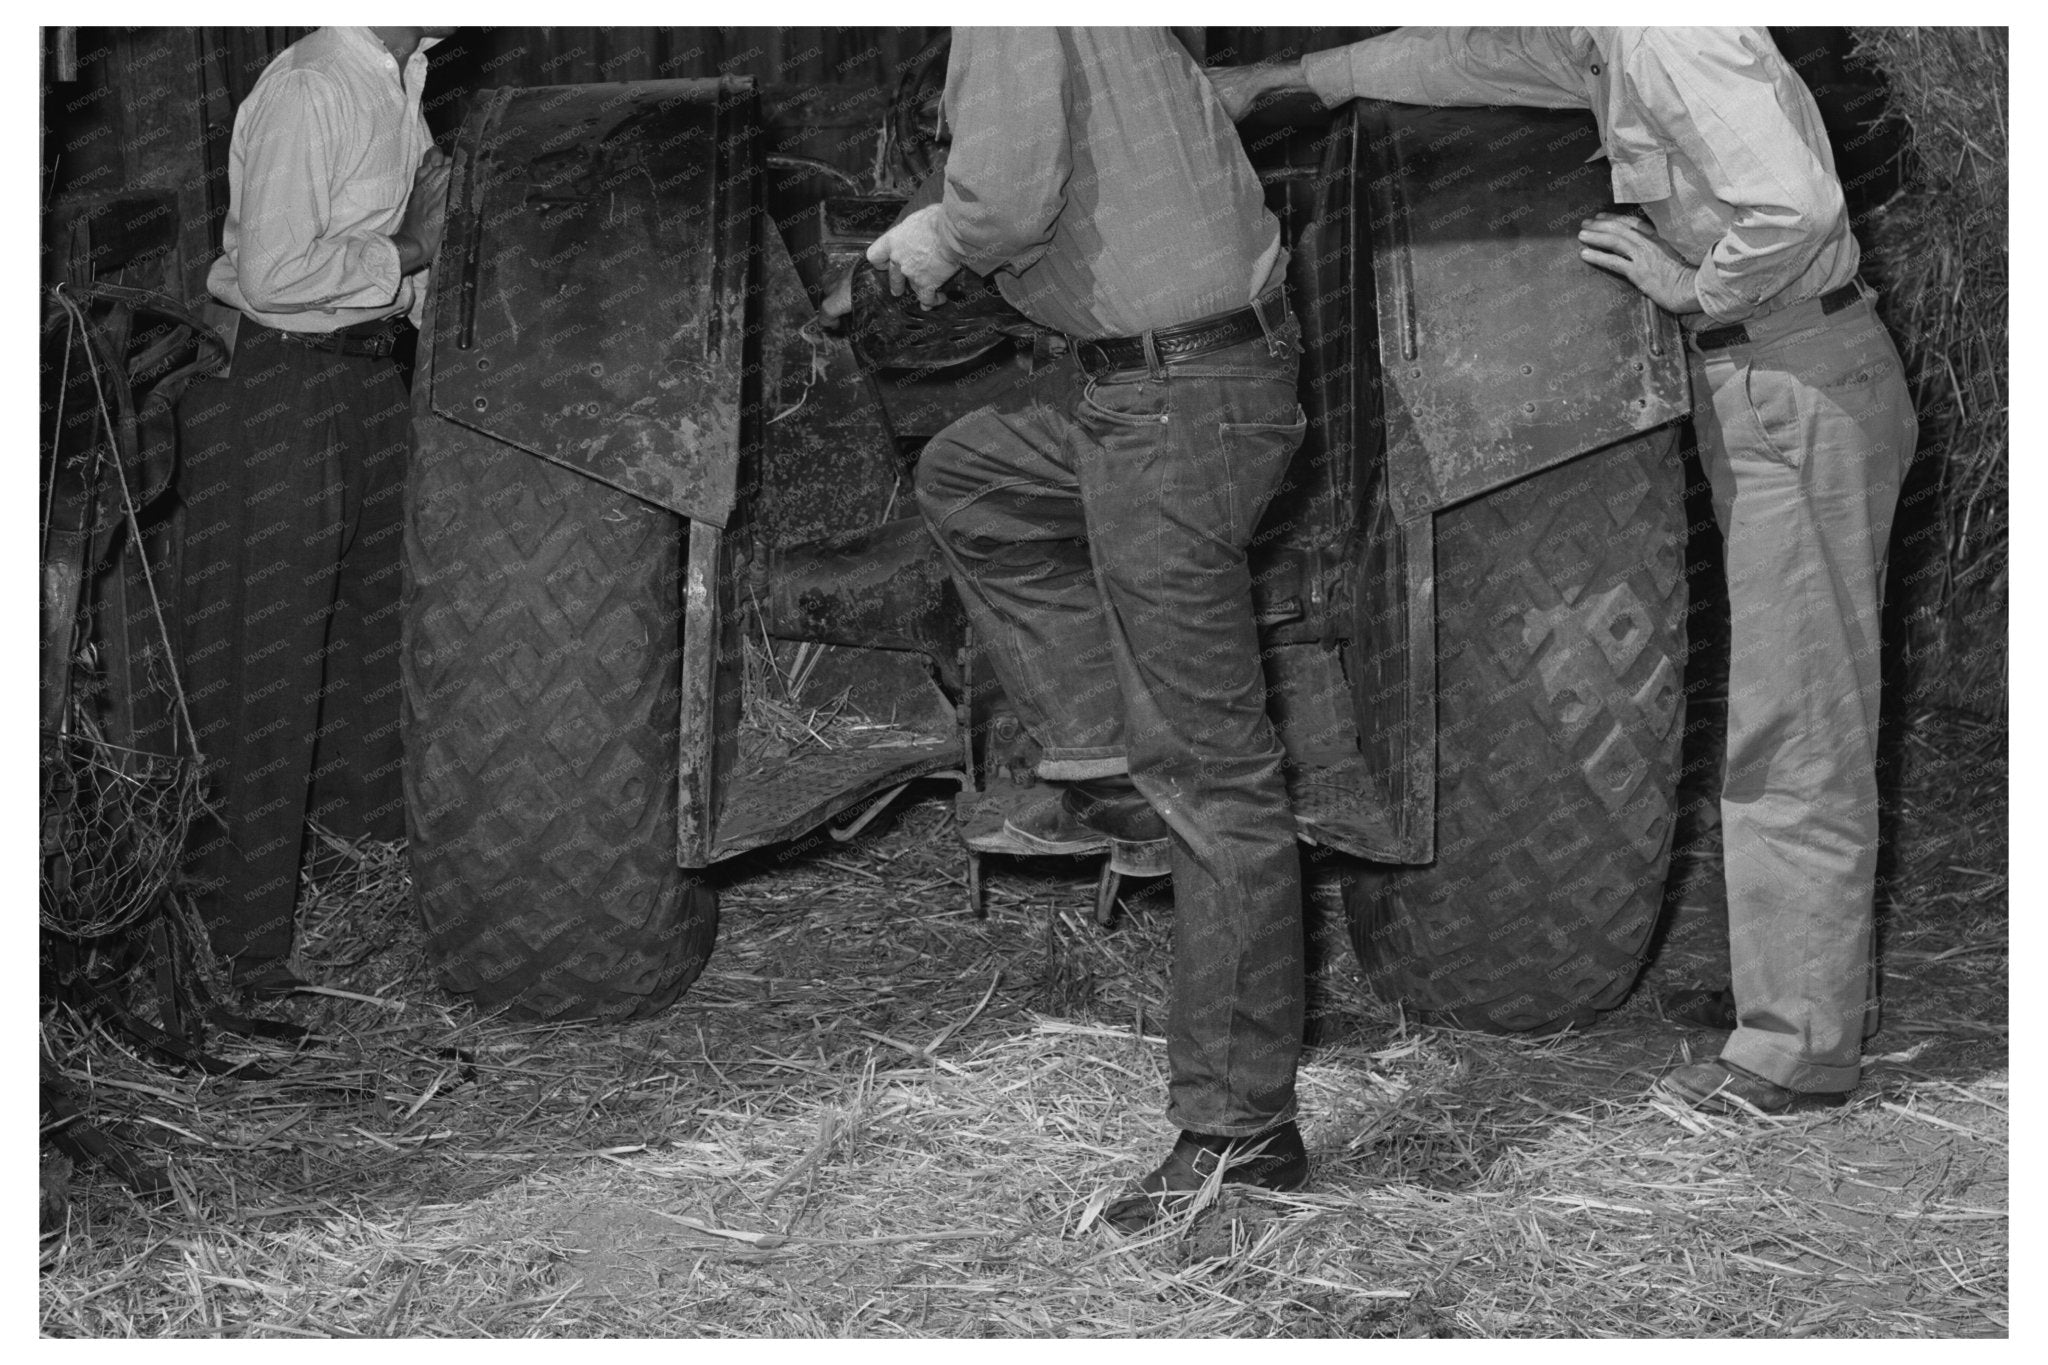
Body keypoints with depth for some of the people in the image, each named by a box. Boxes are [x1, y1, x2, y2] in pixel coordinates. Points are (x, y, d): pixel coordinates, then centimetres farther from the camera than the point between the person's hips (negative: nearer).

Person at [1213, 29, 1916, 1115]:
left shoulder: (1672, 40, -20)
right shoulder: (1597, 44, 11)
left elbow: (1792, 205, -31)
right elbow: (1461, 54, 27)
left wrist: (1695, 287, -14)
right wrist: (1280, 77, 34)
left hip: (1803, 393, -10)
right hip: (1758, 394, 10)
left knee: (1796, 732, -5)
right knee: (1794, 712, 15)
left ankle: (1800, 1045, 1)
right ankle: (1816, 989, 25)